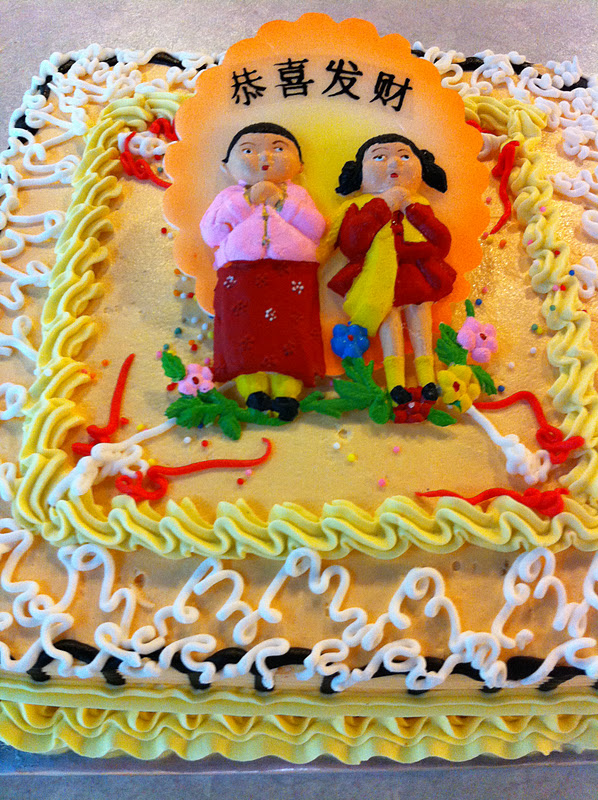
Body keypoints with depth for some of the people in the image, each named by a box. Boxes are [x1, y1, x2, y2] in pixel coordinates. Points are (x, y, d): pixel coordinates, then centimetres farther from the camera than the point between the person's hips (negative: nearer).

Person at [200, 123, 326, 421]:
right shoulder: (230, 195, 25)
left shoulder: (296, 194, 25)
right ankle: (252, 389, -22)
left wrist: (281, 202, 1)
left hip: (292, 273, 0)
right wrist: (247, 201, 1)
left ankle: (287, 391, -27)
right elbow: (210, 229, 6)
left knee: (291, 328, -18)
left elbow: (316, 228, 7)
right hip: (240, 271, 1)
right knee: (242, 328, -18)